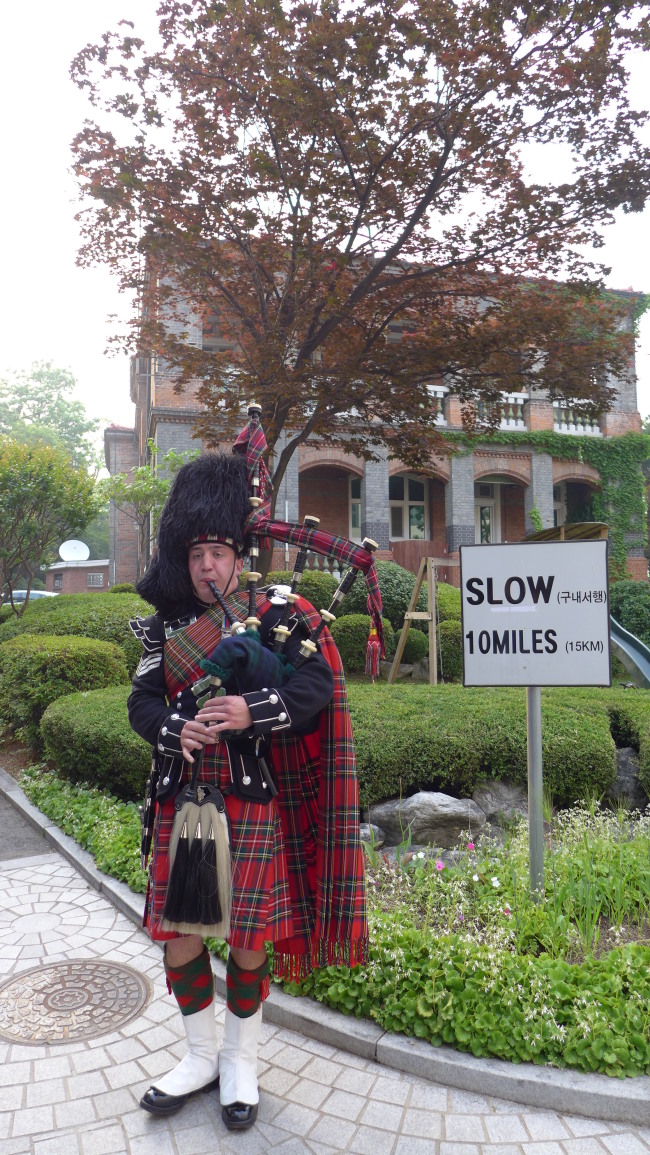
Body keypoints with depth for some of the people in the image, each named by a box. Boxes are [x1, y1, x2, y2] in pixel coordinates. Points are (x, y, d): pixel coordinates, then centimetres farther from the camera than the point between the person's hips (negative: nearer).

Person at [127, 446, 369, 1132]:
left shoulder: (276, 616, -3)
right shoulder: (166, 626, 7)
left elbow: (316, 686, -14)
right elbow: (141, 702, 1)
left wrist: (253, 710, -30)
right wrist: (176, 729, -20)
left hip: (251, 804, -3)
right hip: (181, 803, 3)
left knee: (248, 939, 8)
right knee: (177, 933, 11)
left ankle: (240, 1061, 34)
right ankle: (200, 1056, 36)